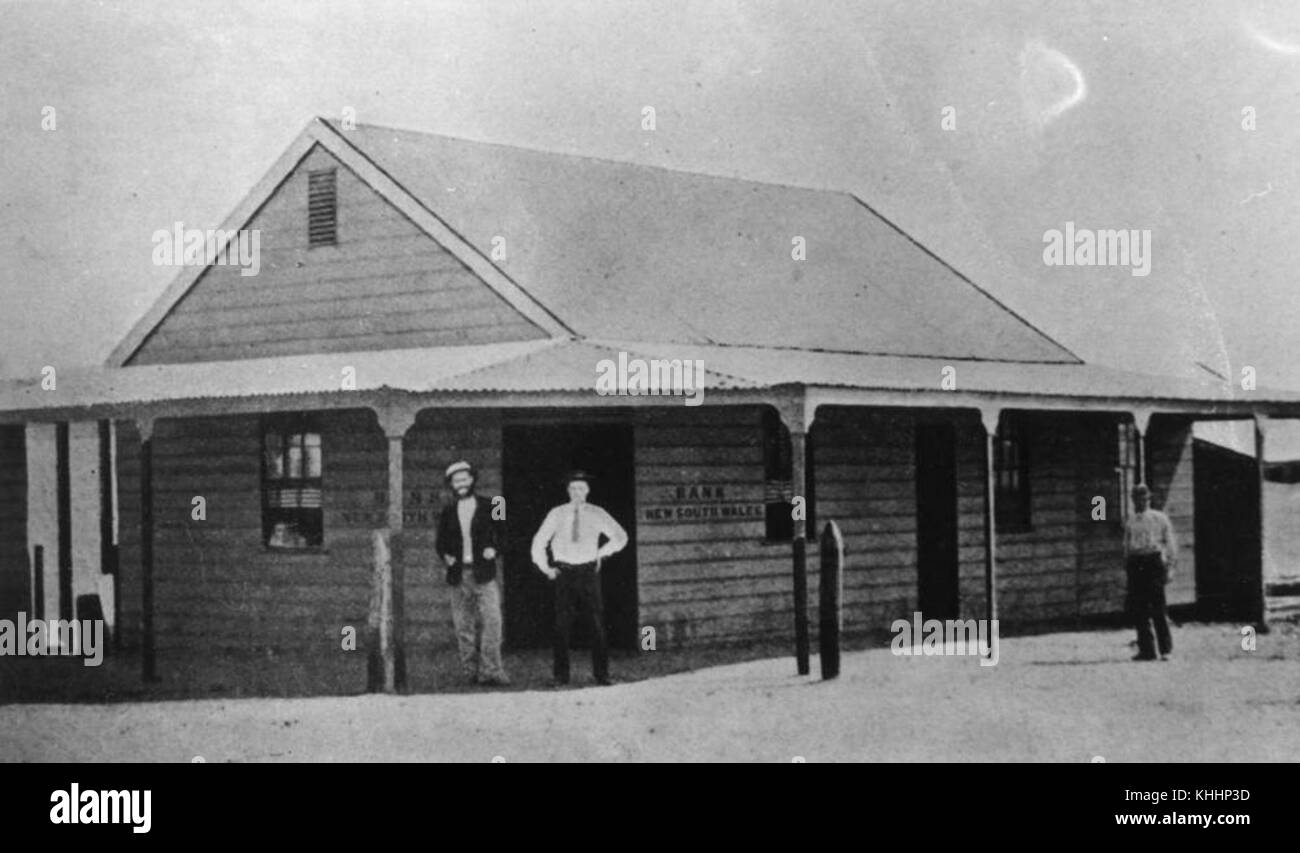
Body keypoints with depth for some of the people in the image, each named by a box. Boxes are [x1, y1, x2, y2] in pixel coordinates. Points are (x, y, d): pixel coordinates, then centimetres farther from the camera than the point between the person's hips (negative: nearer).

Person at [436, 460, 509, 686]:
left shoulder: (488, 507, 6)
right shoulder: (448, 512, 12)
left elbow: (501, 534, 10)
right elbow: (441, 542, 17)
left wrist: (493, 550, -6)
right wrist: (446, 556, -1)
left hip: (483, 575, -2)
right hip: (458, 575, 2)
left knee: (491, 621, -12)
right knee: (464, 626, 3)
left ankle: (490, 671, -12)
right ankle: (471, 672, 9)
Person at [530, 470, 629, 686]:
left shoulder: (596, 514, 5)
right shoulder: (557, 514, 5)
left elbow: (620, 537, 11)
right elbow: (539, 543, 13)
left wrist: (602, 553, 4)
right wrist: (546, 569, 9)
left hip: (589, 572, 0)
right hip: (564, 572, 0)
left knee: (597, 623, -3)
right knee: (562, 624, -4)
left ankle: (601, 674, 0)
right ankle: (561, 675, -1)